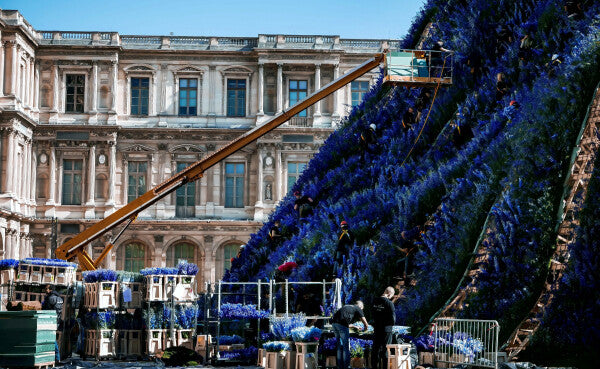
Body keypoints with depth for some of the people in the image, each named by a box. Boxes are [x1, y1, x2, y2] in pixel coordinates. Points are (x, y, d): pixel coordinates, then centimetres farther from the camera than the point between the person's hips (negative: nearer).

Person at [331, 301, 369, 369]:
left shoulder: (346, 306, 32)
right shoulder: (358, 309, 12)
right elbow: (366, 324, 8)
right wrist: (365, 328, 30)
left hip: (334, 322, 7)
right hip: (342, 323, -7)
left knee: (339, 345, 17)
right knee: (346, 346, 3)